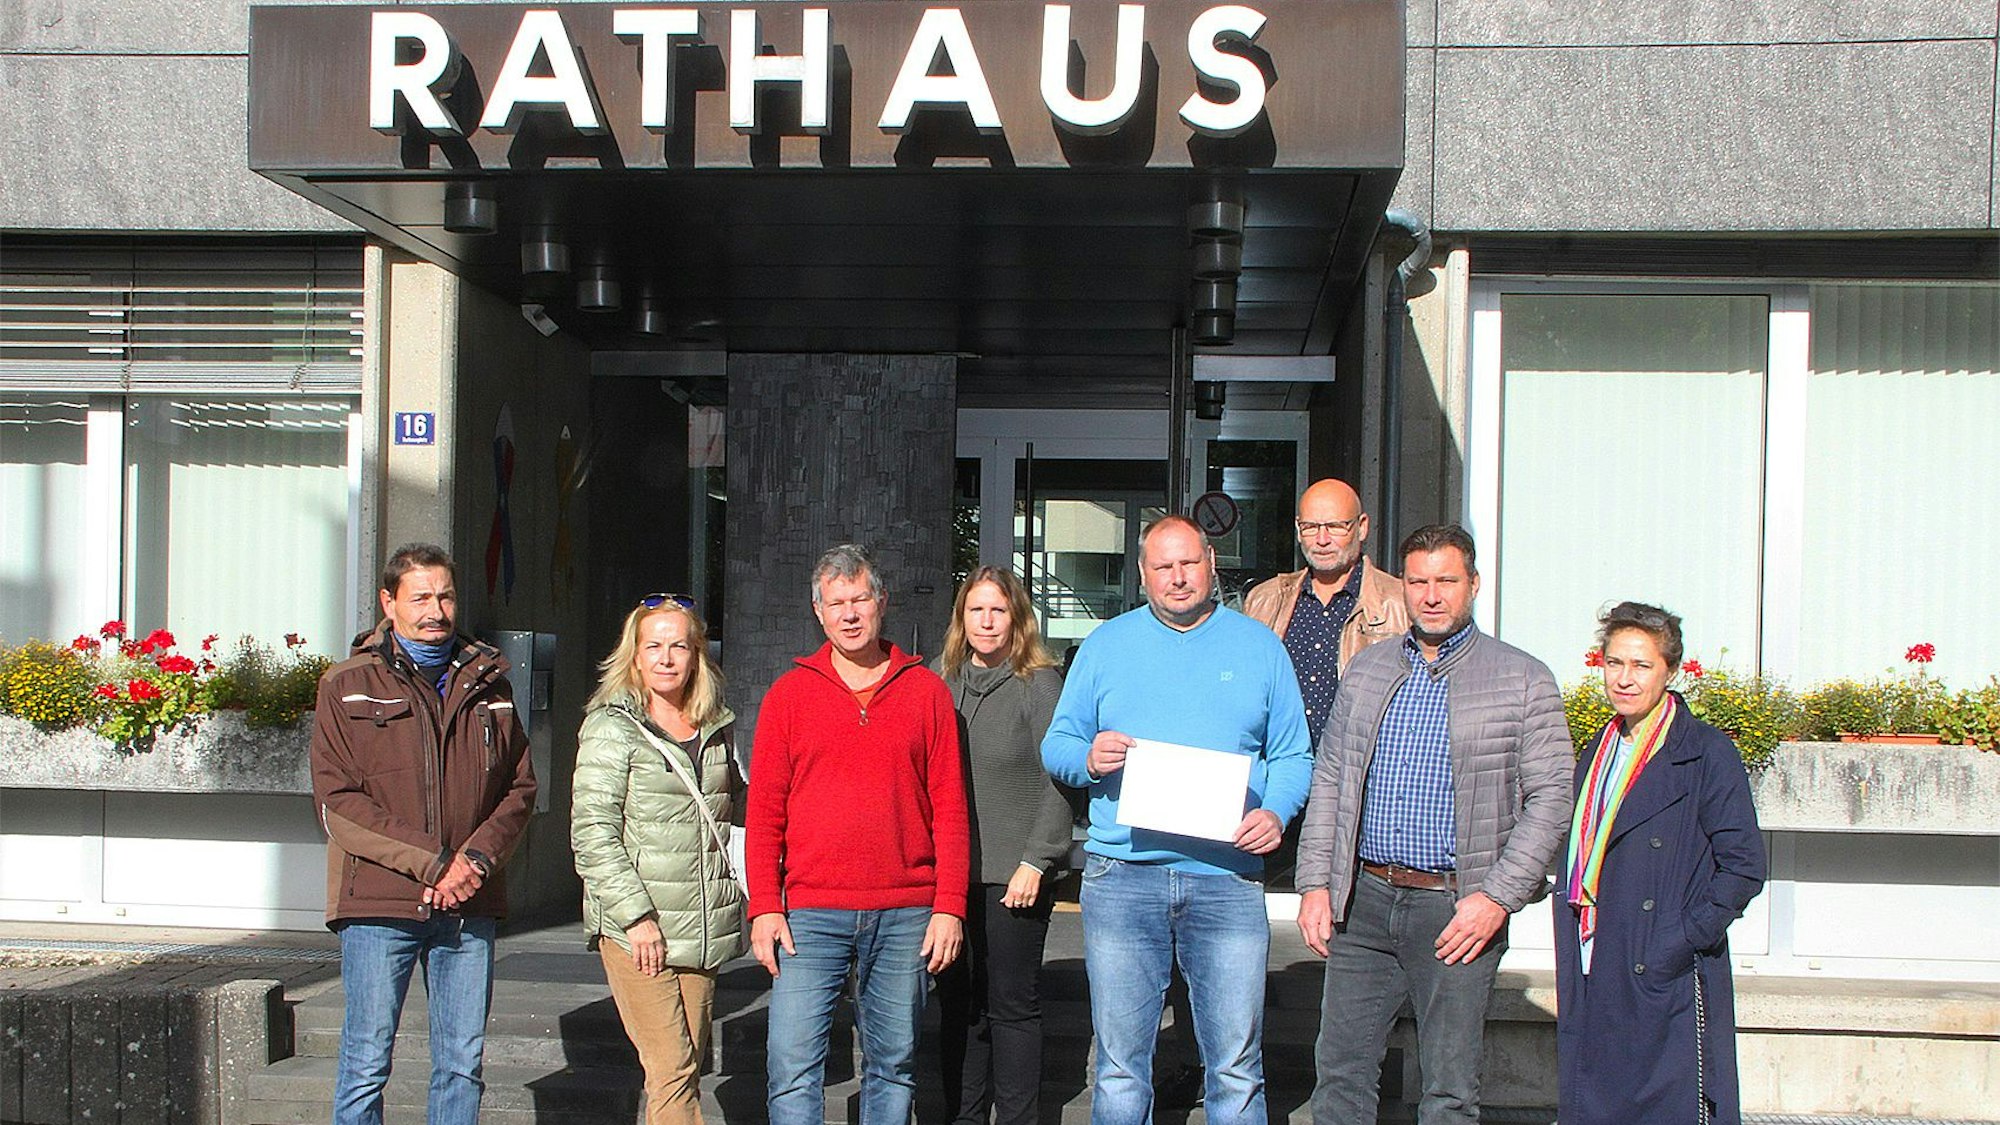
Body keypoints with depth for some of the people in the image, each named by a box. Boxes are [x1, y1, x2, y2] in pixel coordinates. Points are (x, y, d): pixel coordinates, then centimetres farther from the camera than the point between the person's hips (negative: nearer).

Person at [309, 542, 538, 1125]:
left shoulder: (487, 683, 13)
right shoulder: (349, 685, 2)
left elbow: (520, 788, 13)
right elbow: (338, 802, -6)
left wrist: (477, 858, -7)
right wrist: (432, 862, -13)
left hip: (470, 905, 3)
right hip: (378, 906, -3)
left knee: (463, 1064, 7)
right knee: (367, 1065, -1)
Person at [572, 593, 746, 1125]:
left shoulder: (715, 727, 13)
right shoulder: (612, 727, -3)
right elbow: (592, 833, -9)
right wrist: (636, 915, -15)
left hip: (703, 926, 6)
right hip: (635, 929, -5)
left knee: (687, 1066, 7)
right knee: (672, 1069, -11)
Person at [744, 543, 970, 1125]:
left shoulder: (925, 690, 7)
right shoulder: (789, 694, 7)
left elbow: (950, 808, 5)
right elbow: (764, 811, 5)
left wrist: (949, 905, -2)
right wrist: (764, 906, -4)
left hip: (905, 916, 1)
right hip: (811, 913, 0)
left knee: (894, 1063, 8)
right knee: (792, 1064, -7)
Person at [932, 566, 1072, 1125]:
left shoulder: (1039, 683, -3)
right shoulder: (942, 682, 10)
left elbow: (1058, 781, -7)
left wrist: (1035, 862, -13)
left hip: (1012, 877, -4)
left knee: (1012, 1005, 2)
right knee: (957, 1003, 10)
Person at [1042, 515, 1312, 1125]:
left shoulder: (1259, 646, 10)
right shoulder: (1106, 645, 11)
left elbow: (1292, 755, 9)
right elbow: (1055, 746, 12)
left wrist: (1276, 812, -10)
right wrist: (1089, 758, -11)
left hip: (1227, 876, 0)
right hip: (1121, 874, 1)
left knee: (1237, 1069, 0)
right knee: (1120, 1065, 4)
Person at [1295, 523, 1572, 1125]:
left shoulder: (1524, 680, 0)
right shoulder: (1367, 670, 12)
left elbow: (1551, 797, -4)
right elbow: (1328, 782, 15)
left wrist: (1496, 898, -12)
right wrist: (1315, 883, 5)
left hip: (1457, 910, -3)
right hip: (1364, 898, 4)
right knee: (1340, 1073, 6)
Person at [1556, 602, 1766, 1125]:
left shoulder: (1706, 753, -6)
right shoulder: (1599, 754, 15)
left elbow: (1743, 865, -9)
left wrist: (1686, 941, -15)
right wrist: (1572, 955, 10)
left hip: (1669, 983, -6)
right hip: (1592, 981, 6)